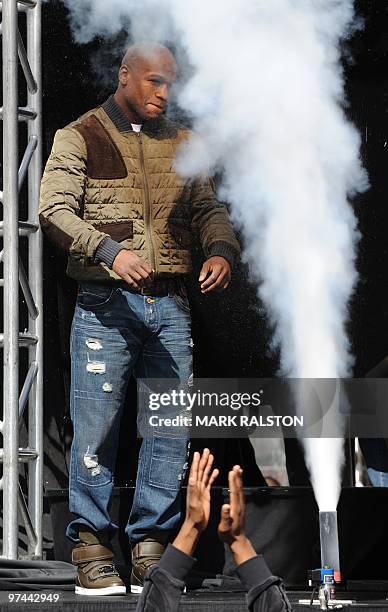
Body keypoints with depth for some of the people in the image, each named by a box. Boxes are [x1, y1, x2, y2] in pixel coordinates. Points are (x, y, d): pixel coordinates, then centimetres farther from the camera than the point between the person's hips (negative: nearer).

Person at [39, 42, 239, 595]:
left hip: (170, 304, 5)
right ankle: (92, 550, 3)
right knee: (97, 425, -5)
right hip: (105, 302, -4)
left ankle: (152, 546, 9)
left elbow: (208, 208, 18)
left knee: (172, 427, 2)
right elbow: (54, 210, -8)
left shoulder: (180, 143, 17)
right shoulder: (81, 137, 3)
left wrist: (221, 249, -5)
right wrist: (109, 250, -23)